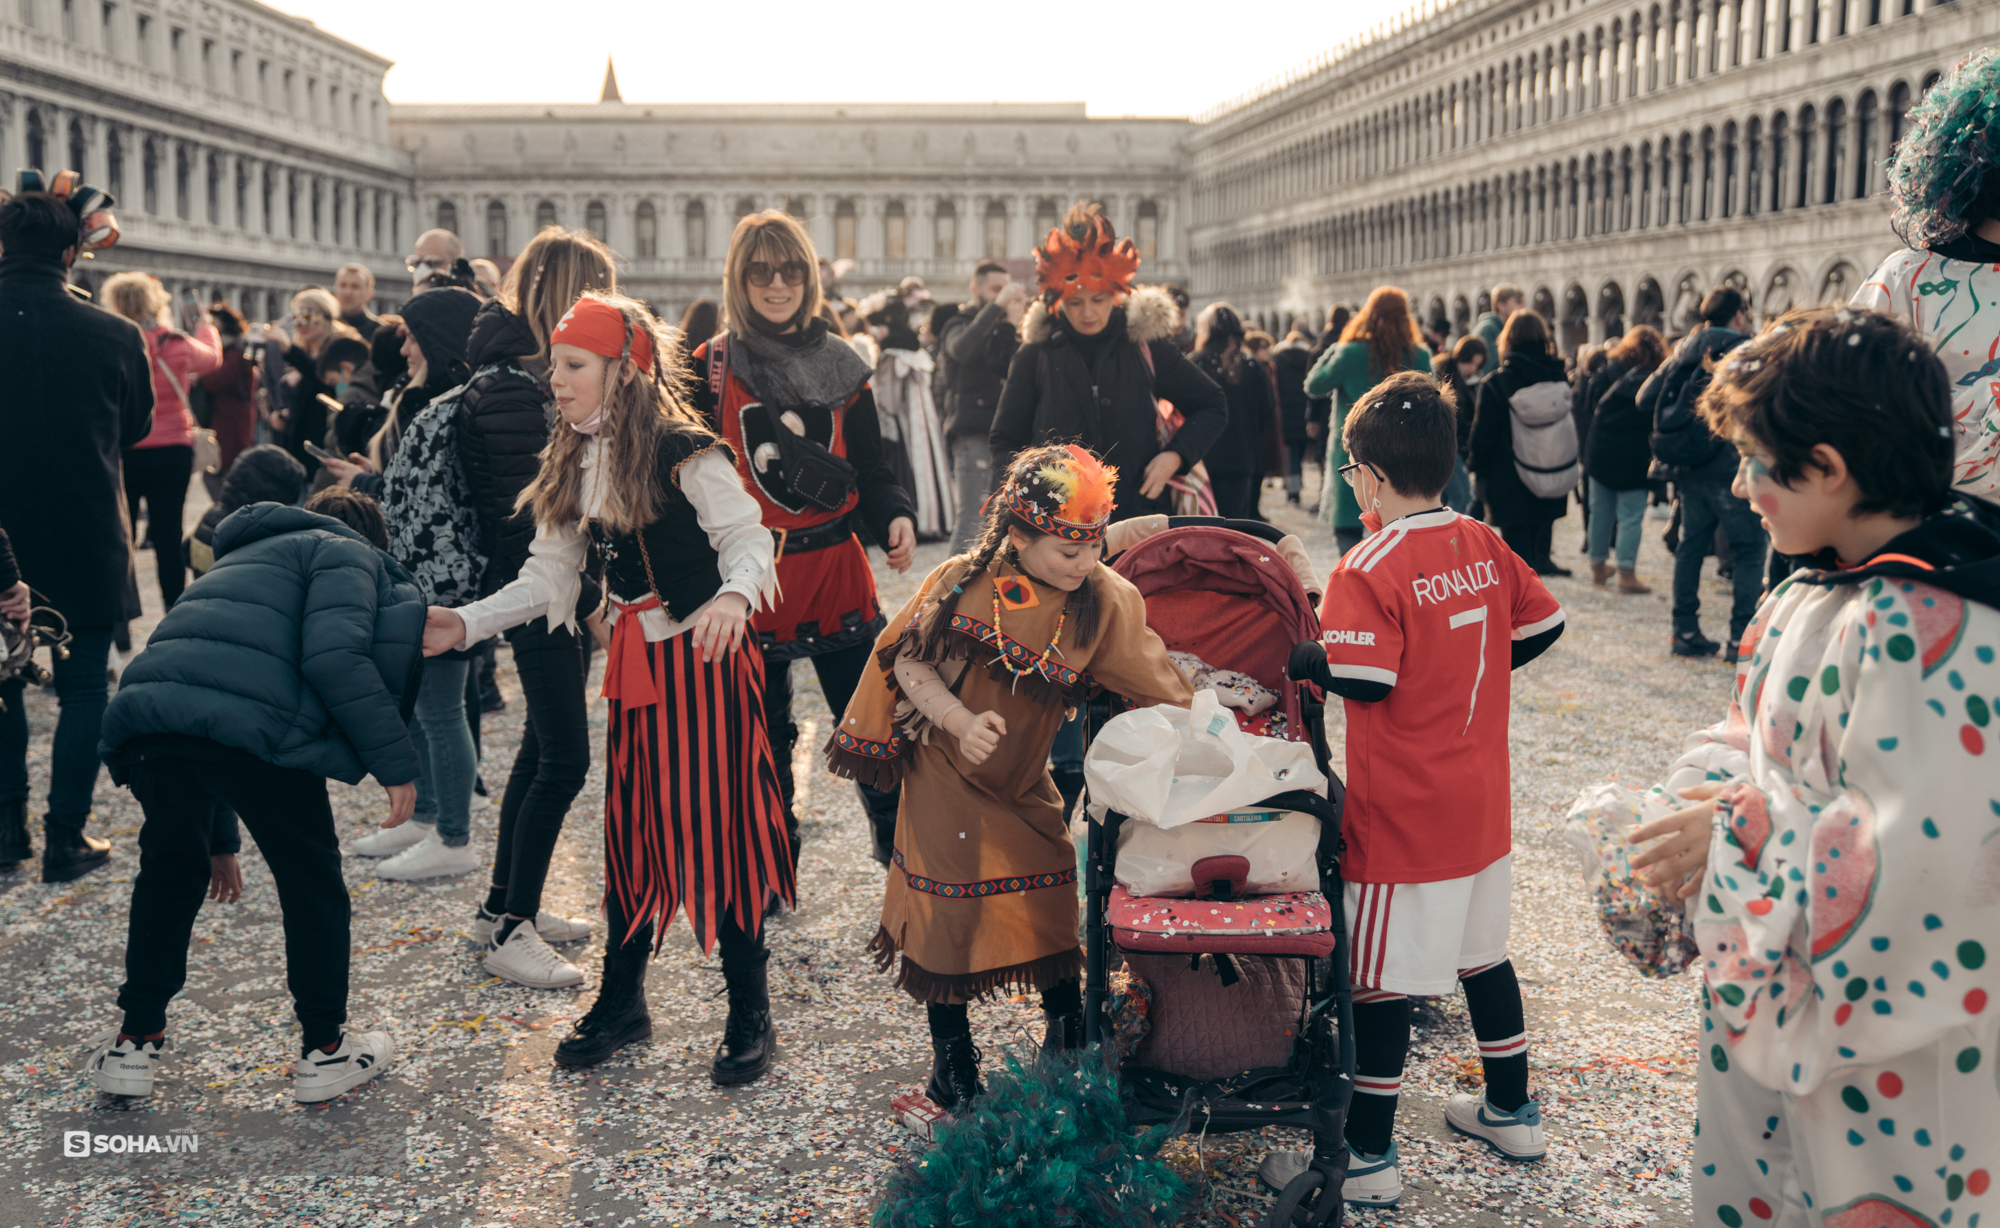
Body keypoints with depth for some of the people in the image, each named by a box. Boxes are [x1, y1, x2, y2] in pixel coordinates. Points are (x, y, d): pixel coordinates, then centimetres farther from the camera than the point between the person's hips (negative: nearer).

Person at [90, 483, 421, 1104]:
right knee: (311, 878, 12)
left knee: (169, 869, 27)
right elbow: (334, 657, -8)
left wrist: (219, 840, 44)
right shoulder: (346, 553, 17)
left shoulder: (244, 557, 39)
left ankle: (135, 1043, 32)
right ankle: (325, 1049, 22)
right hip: (256, 726, -6)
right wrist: (395, 763, -4)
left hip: (150, 712, 7)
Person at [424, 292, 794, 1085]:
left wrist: (733, 596, -36)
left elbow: (748, 538, -15)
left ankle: (750, 1018, 10)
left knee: (713, 828, -3)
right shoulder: (573, 464, 8)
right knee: (628, 828, 12)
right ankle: (622, 1002, 27)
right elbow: (550, 574, 9)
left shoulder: (684, 452, -14)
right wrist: (464, 624, 0)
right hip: (635, 662, 7)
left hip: (704, 660, -7)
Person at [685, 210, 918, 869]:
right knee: (761, 734, 9)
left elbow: (870, 465, 8)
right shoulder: (711, 367, -1)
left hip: (835, 568, 1)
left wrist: (897, 517, -11)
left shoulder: (839, 365, 6)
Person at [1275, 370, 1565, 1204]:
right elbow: (1543, 626, 10)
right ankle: (1511, 1112, 37)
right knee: (1483, 953, 22)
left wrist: (1296, 657, -9)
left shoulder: (1368, 569, -19)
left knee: (1378, 978, 3)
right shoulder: (1484, 547, 2)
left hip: (1402, 817, -7)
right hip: (1482, 805, 8)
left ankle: (1367, 1155, 14)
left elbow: (1362, 680, -25)